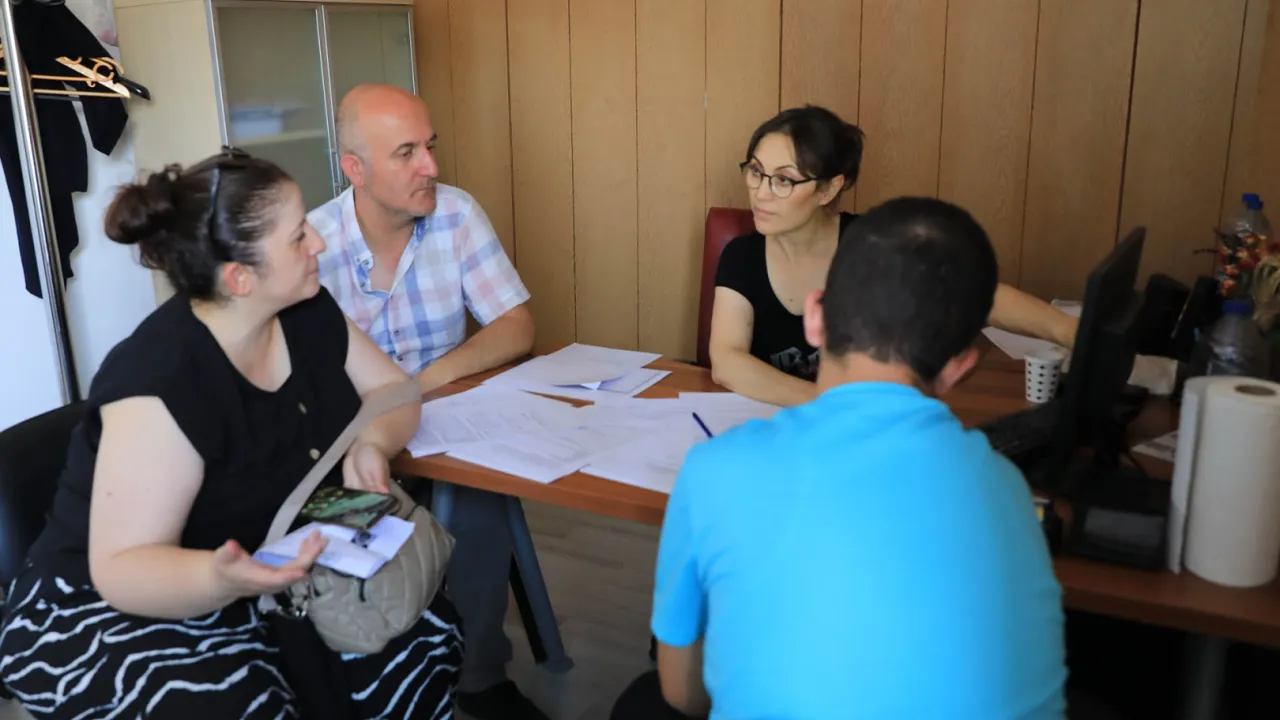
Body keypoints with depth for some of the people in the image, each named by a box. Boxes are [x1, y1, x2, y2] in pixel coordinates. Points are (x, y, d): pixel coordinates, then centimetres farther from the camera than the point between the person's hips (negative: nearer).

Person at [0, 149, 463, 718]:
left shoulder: (307, 313, -7)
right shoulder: (160, 378, -28)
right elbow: (123, 568, -28)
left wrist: (370, 442, -20)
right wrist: (222, 579, -50)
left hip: (273, 581, 7)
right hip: (113, 610, -6)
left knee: (425, 637, -15)